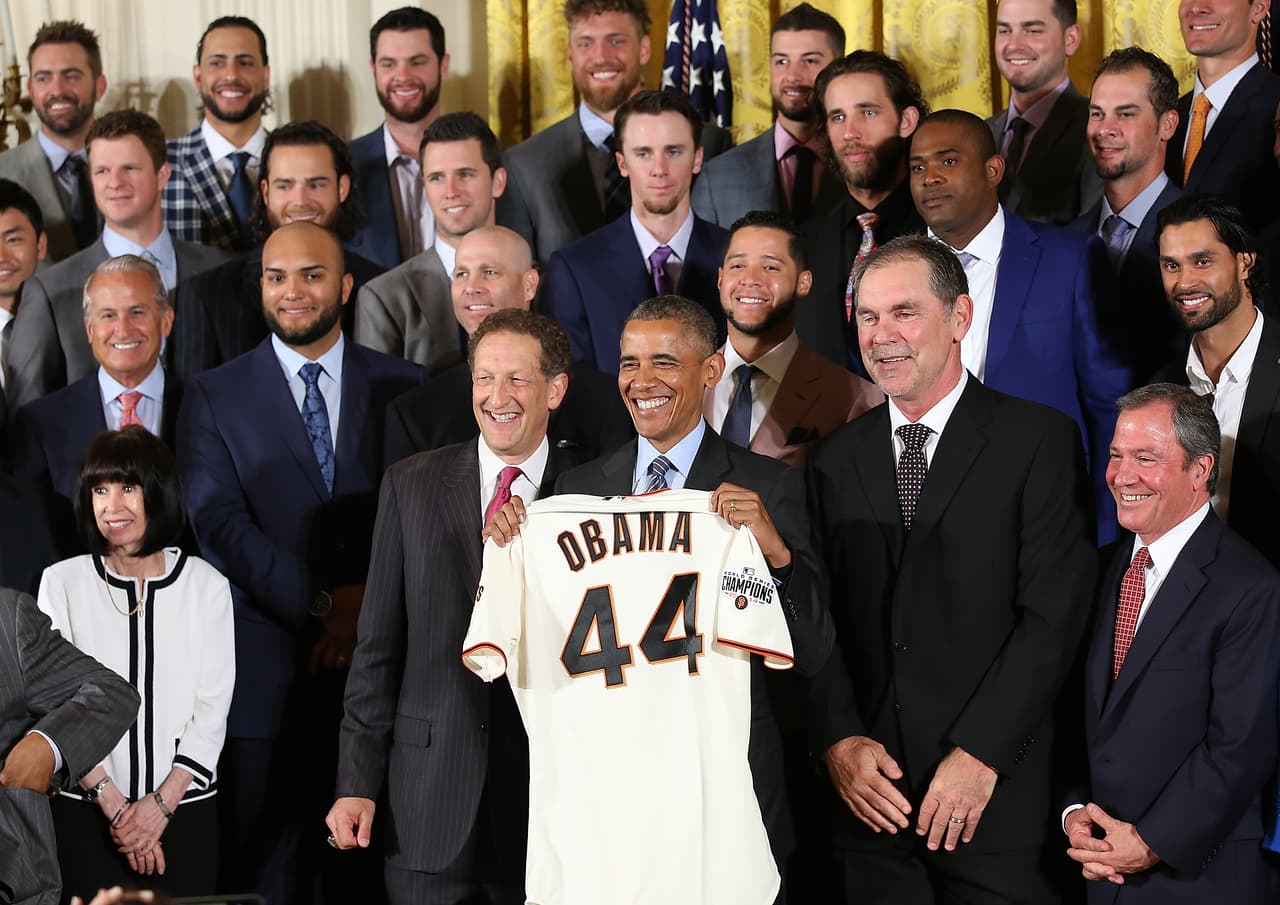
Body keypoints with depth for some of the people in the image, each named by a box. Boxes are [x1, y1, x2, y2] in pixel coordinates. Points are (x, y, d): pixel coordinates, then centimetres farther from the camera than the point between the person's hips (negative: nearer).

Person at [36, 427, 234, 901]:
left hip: (185, 809, 1)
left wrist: (161, 803, -11)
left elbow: (213, 707, -1)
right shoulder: (62, 583, 0)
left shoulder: (206, 585, 1)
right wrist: (113, 804, -11)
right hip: (85, 813, 0)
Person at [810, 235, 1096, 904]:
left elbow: (1054, 613, -8)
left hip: (999, 799, -3)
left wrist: (980, 754, -13)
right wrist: (838, 740, -6)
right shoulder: (836, 461, 12)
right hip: (869, 798, 3)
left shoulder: (1041, 440, -2)